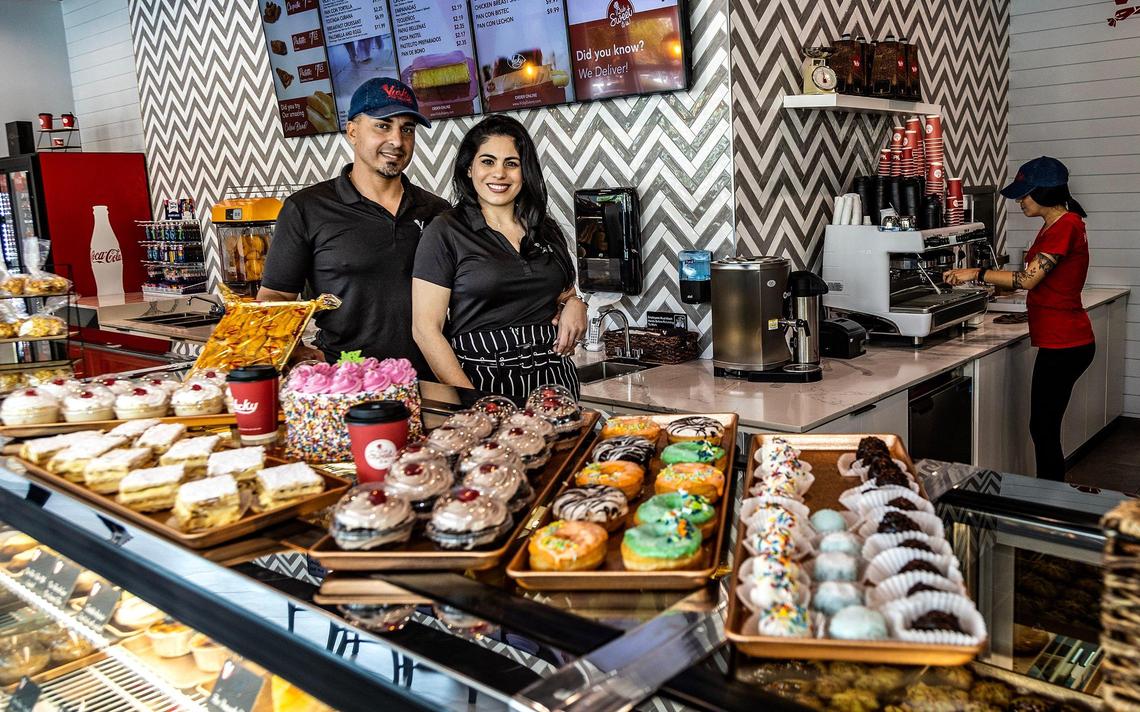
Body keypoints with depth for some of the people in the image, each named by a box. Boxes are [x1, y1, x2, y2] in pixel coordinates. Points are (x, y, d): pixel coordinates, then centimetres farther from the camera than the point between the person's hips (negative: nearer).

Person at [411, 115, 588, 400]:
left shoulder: (547, 229, 11)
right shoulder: (445, 232, -5)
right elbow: (426, 328, -9)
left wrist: (575, 305, 1)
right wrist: (470, 401, -18)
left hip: (554, 376, 5)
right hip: (480, 382, -4)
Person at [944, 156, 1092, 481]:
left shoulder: (1066, 226, -17)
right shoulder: (1054, 226, 15)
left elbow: (1028, 278, -21)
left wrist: (976, 273, -14)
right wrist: (991, 284, 10)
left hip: (1064, 344, -10)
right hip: (1062, 341, 10)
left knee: (1043, 429, -3)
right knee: (1044, 428, 15)